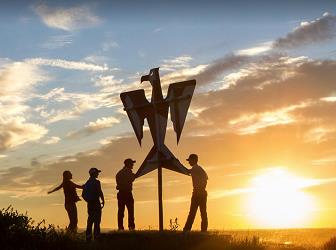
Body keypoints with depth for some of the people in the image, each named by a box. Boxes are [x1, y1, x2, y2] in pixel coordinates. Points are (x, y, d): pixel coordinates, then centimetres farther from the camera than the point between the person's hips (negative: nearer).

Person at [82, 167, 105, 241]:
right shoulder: (96, 182, -11)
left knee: (90, 220, 12)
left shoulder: (87, 183, 11)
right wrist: (103, 201, -4)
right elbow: (100, 192, -16)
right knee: (97, 220, -4)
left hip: (89, 204, 7)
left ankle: (88, 236, 12)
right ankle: (96, 236, -8)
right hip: (96, 203, -7)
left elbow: (83, 195, 14)